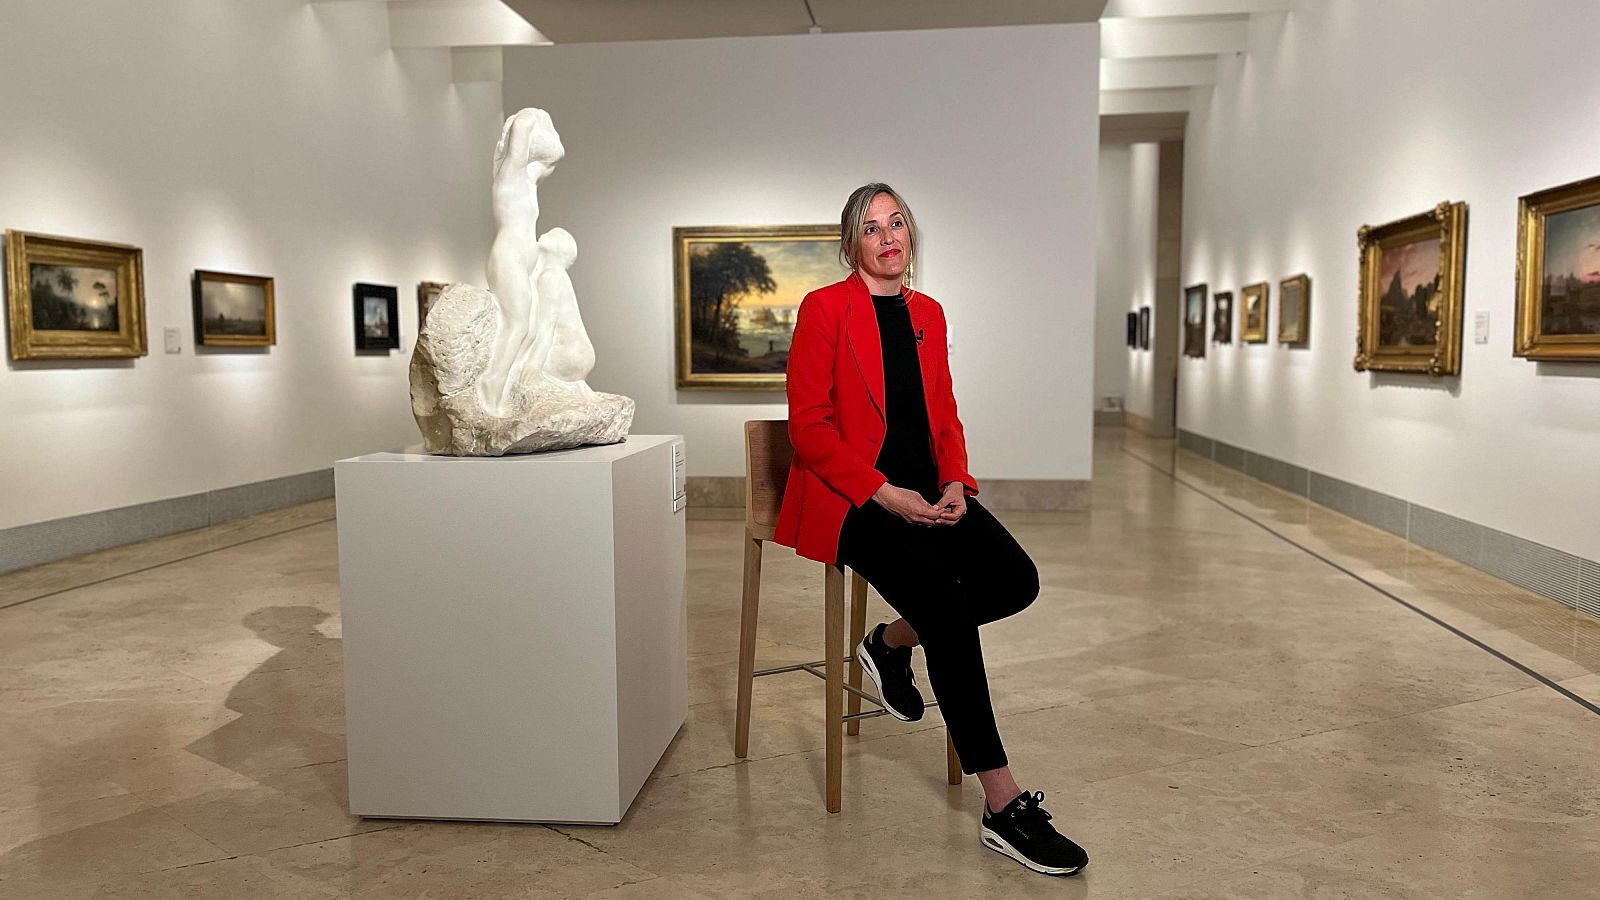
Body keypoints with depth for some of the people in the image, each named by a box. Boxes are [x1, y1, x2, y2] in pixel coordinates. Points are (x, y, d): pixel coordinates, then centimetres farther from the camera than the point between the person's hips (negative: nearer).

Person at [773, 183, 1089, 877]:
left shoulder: (928, 313, 14)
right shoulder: (824, 308, -5)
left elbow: (945, 417, 17)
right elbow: (809, 428, -10)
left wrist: (955, 484, -3)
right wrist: (887, 495, -18)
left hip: (927, 491, 6)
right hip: (851, 499, -6)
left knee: (1016, 579, -18)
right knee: (946, 600, -27)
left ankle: (891, 643, 10)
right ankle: (1003, 806, -19)